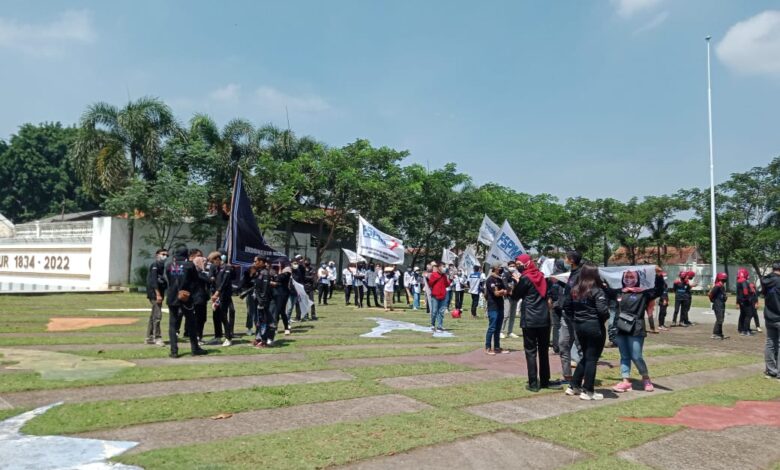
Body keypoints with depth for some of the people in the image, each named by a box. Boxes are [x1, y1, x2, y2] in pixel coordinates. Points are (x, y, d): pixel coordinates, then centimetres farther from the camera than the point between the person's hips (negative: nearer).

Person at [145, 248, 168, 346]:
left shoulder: (163, 266, 15)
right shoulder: (155, 265, -9)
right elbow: (153, 280, -18)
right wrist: (158, 294, -23)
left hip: (159, 293, 9)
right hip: (154, 293, -9)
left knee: (153, 316, 14)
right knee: (157, 315, -10)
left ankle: (149, 337, 21)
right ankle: (157, 338, -7)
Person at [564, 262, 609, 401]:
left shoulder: (574, 289, 5)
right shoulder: (597, 291, -14)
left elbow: (566, 305, 8)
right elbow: (603, 310, -22)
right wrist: (605, 318, -2)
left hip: (579, 326, 6)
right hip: (594, 327, -6)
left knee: (585, 356, 20)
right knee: (592, 358, 3)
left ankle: (573, 386, 22)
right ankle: (588, 391, 9)